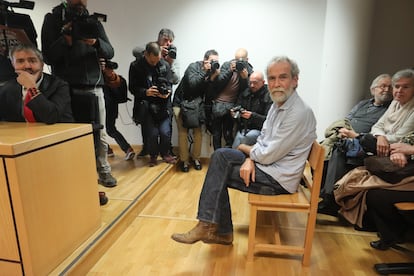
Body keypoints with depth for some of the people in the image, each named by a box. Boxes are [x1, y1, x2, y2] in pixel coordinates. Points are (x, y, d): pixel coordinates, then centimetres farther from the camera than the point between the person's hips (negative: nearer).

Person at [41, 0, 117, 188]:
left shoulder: (93, 22, 13)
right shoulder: (53, 19, 6)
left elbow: (110, 53, 5)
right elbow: (48, 57, -1)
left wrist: (96, 43, -16)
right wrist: (65, 40, -18)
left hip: (94, 86, 2)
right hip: (67, 88, -2)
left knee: (99, 133, 3)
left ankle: (103, 170, 14)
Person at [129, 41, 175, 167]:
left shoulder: (165, 65, 5)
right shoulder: (135, 66, -1)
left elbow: (169, 84, 10)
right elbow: (132, 88, 0)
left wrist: (167, 92, -13)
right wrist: (146, 92, -17)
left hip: (163, 105, 2)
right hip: (146, 106, -1)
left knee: (165, 132, -10)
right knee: (152, 133, -11)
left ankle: (165, 153, 21)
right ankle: (153, 155, 19)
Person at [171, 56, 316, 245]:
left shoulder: (299, 113, -22)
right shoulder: (277, 105, 8)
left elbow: (268, 155, -23)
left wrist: (244, 148, -4)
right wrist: (250, 159, -10)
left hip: (279, 179, -9)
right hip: (266, 163, 9)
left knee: (218, 173, -11)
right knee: (220, 156, -3)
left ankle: (208, 227, 8)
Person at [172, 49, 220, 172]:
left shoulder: (212, 72, 1)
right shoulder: (193, 67, -12)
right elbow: (192, 84, -29)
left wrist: (213, 78, -23)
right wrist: (205, 72, -27)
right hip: (181, 104, -4)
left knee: (198, 132, -6)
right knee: (183, 133, -10)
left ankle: (195, 158, 13)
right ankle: (184, 160, 3)